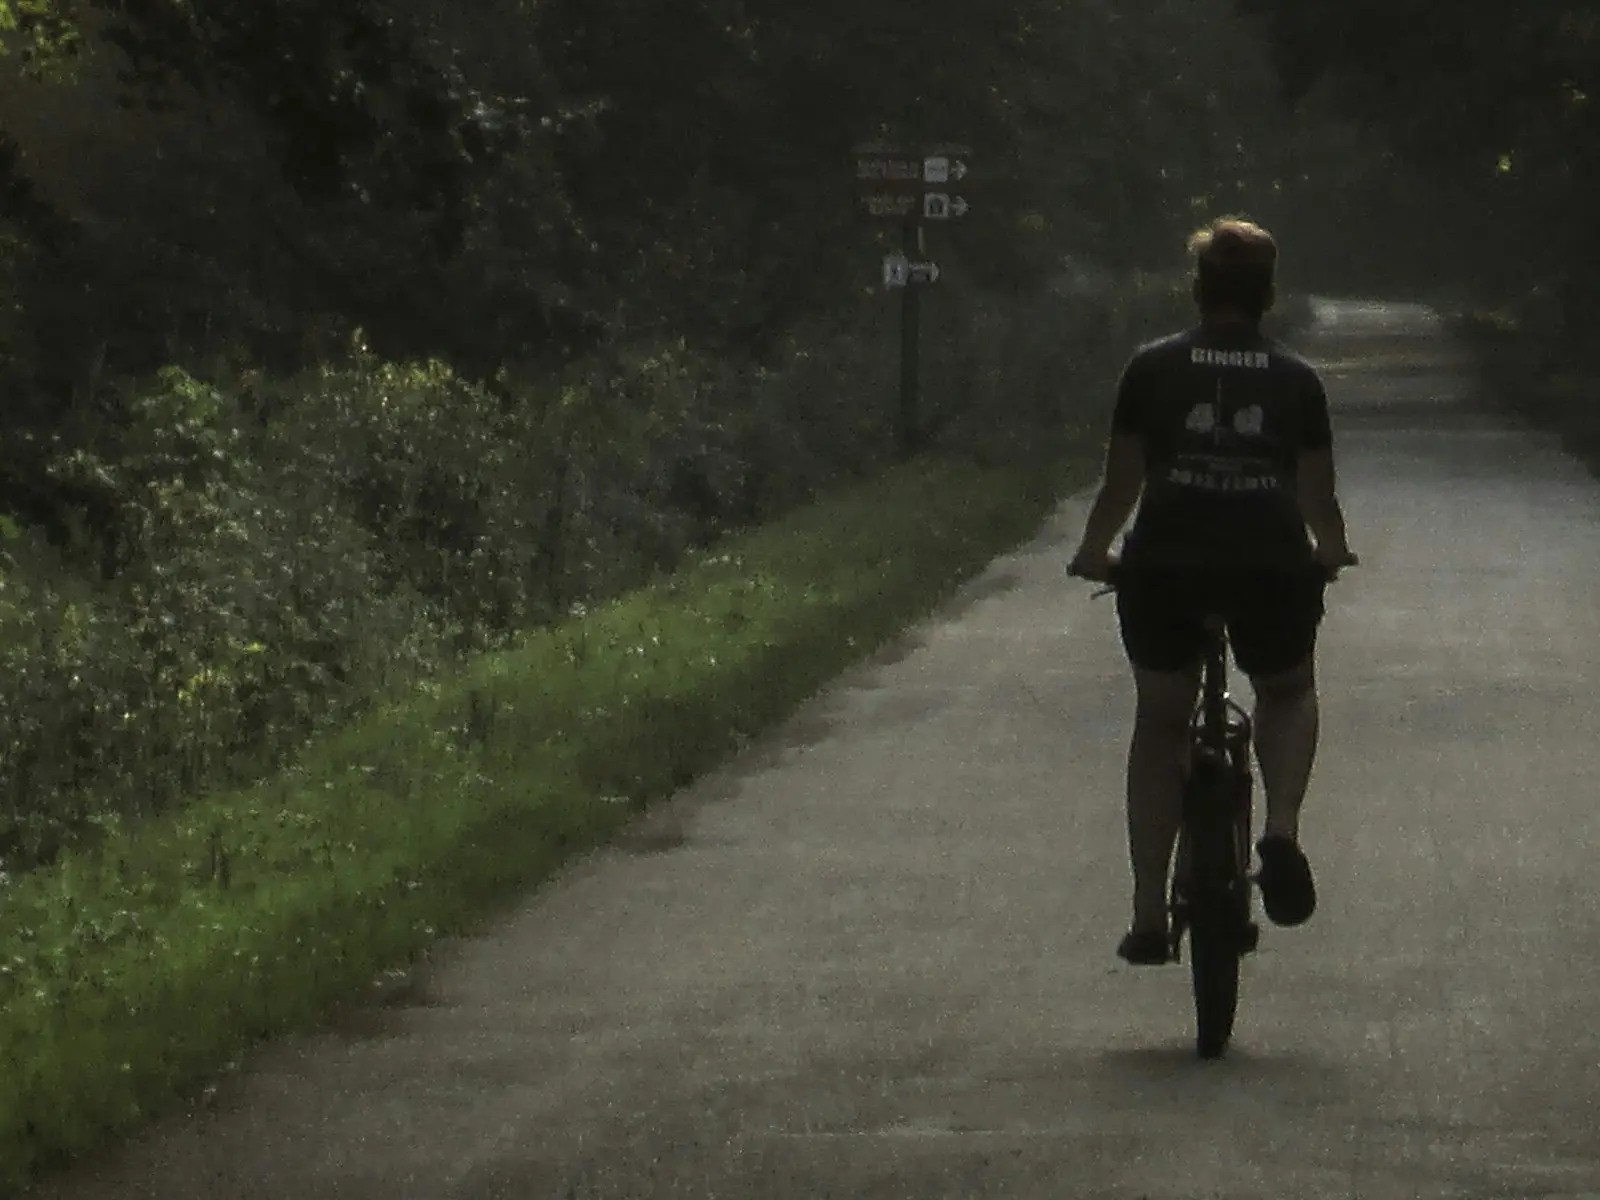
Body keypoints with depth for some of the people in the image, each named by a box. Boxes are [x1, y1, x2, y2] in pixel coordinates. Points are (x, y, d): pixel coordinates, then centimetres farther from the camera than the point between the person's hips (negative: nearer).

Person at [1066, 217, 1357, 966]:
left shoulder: (1153, 369, 9)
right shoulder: (1296, 381, 11)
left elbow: (1122, 481, 12)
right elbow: (1319, 499, 15)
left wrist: (1094, 552, 30)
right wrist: (1330, 553, 36)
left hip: (1166, 562, 0)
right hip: (1272, 562, 0)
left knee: (1159, 723, 17)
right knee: (1288, 694, 28)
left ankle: (1149, 913, 11)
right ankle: (1282, 830, 1)